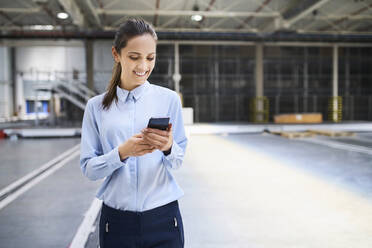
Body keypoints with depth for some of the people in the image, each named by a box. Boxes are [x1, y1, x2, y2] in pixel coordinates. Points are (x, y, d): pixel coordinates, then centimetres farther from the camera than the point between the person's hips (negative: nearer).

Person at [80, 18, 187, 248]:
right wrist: (122, 152, -20)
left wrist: (168, 147, -22)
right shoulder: (96, 106, -1)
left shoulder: (169, 99, -3)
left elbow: (178, 161, -1)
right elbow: (88, 168, -3)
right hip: (117, 220, 1)